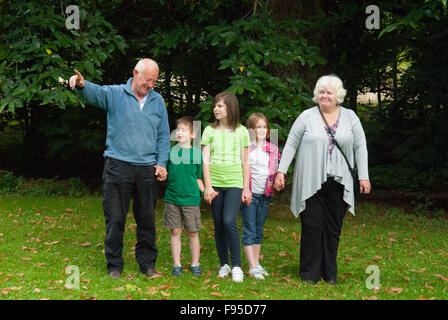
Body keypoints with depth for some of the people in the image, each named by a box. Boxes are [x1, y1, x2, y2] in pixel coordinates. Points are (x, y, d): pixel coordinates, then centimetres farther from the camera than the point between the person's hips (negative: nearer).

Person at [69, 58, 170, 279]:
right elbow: (95, 92, -20)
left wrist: (162, 163, 4)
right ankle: (114, 266, 12)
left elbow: (164, 136, 15)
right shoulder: (115, 94, 1)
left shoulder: (158, 101, 13)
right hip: (118, 166, -3)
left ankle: (147, 263, 21)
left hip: (147, 169, 3)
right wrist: (81, 85, -44)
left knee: (147, 219, 9)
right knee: (115, 218, 0)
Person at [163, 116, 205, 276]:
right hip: (172, 198, 1)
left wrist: (205, 191, -4)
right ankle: (177, 265, 14)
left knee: (192, 233, 6)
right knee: (175, 231, 5)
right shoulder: (170, 151, 3)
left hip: (191, 199, -1)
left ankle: (195, 264, 19)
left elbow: (198, 178, 7)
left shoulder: (197, 153, 2)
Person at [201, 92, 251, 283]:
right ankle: (224, 265, 16)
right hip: (215, 183, 2)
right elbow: (205, 161, 3)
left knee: (229, 222, -16)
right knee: (218, 225, 4)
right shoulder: (209, 131, 7)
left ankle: (237, 266, -8)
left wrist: (246, 188, 4)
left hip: (234, 183, -2)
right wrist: (208, 186, -4)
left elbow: (245, 162, 7)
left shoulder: (241, 131, 6)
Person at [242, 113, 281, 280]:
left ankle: (256, 263, 21)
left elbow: (279, 170, 15)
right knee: (249, 230, -5)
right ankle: (252, 267, -3)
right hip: (249, 194, -5)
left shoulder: (273, 149, 8)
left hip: (265, 194, 5)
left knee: (259, 231, 13)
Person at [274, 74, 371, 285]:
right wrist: (281, 171, 0)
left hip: (338, 182, 2)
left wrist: (363, 176, 2)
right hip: (310, 182, -2)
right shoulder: (306, 117, 4)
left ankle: (330, 273, 17)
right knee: (312, 226, -3)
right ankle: (309, 273, 8)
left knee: (333, 228, 6)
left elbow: (360, 147, 8)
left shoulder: (350, 117, 8)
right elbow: (291, 144, 6)